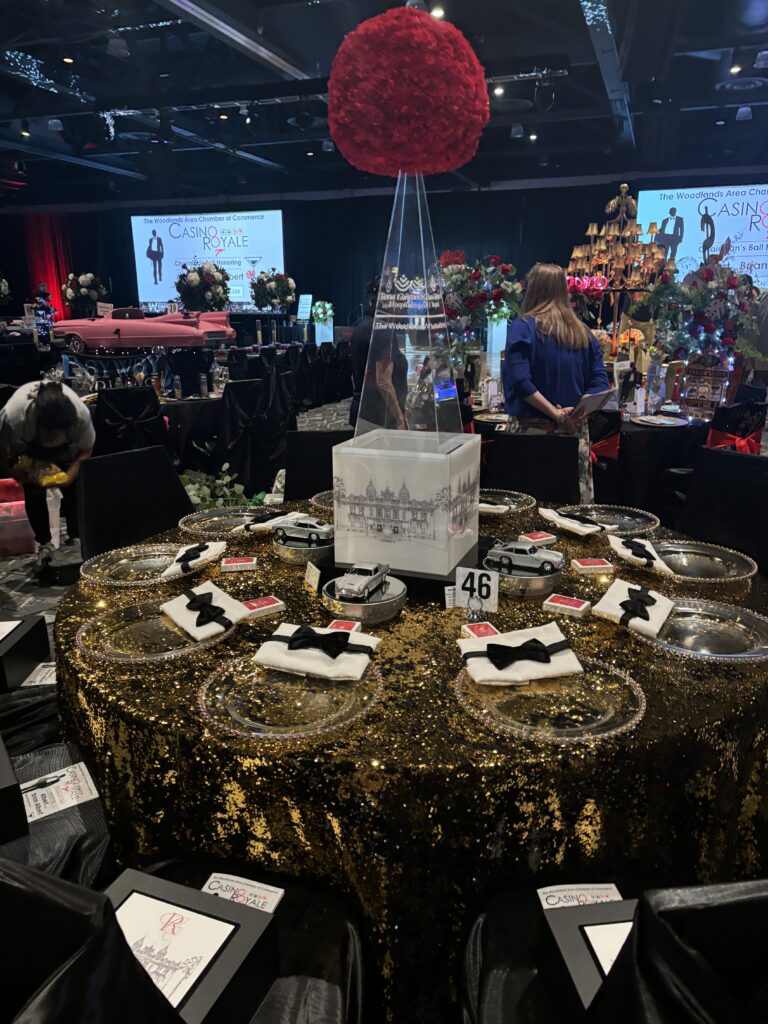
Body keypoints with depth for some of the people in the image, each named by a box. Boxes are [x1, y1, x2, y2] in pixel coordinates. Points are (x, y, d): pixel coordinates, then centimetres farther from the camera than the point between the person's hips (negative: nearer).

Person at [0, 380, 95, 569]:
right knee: (34, 492, -10)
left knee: (73, 488, -10)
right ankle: (44, 543, 5)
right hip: (27, 449, 0)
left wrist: (69, 475, -33)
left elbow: (86, 451, -21)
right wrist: (27, 475, -30)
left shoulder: (81, 414, -41)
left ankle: (76, 538, 6)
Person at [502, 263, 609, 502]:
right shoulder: (583, 332, 11)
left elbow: (520, 382, -14)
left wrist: (555, 413, -13)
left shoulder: (522, 328, -2)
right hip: (575, 431, 5)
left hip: (533, 428, -4)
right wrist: (581, 409, -6)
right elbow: (600, 382, 5)